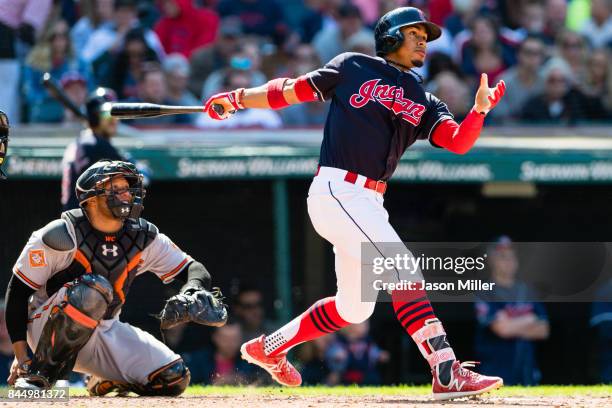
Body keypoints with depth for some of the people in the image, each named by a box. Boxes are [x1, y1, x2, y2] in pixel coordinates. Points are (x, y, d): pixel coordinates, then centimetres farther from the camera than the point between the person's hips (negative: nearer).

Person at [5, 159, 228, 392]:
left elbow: (192, 268, 3)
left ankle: (105, 380, 17)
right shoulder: (62, 236, -17)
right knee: (93, 288, -37)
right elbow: (18, 292, -13)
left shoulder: (144, 238, -2)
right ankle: (40, 373, -24)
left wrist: (192, 292, -23)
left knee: (174, 379, -12)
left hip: (106, 329, 5)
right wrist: (22, 358, -20)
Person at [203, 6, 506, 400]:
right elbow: (293, 90, 9)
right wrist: (238, 99, 2)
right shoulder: (354, 68, 4)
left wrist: (480, 109, -18)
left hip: (368, 203, 8)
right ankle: (447, 374, -27)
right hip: (336, 191, -8)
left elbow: (459, 142, 0)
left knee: (354, 308, 14)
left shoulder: (425, 103, 16)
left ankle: (269, 348, 33)